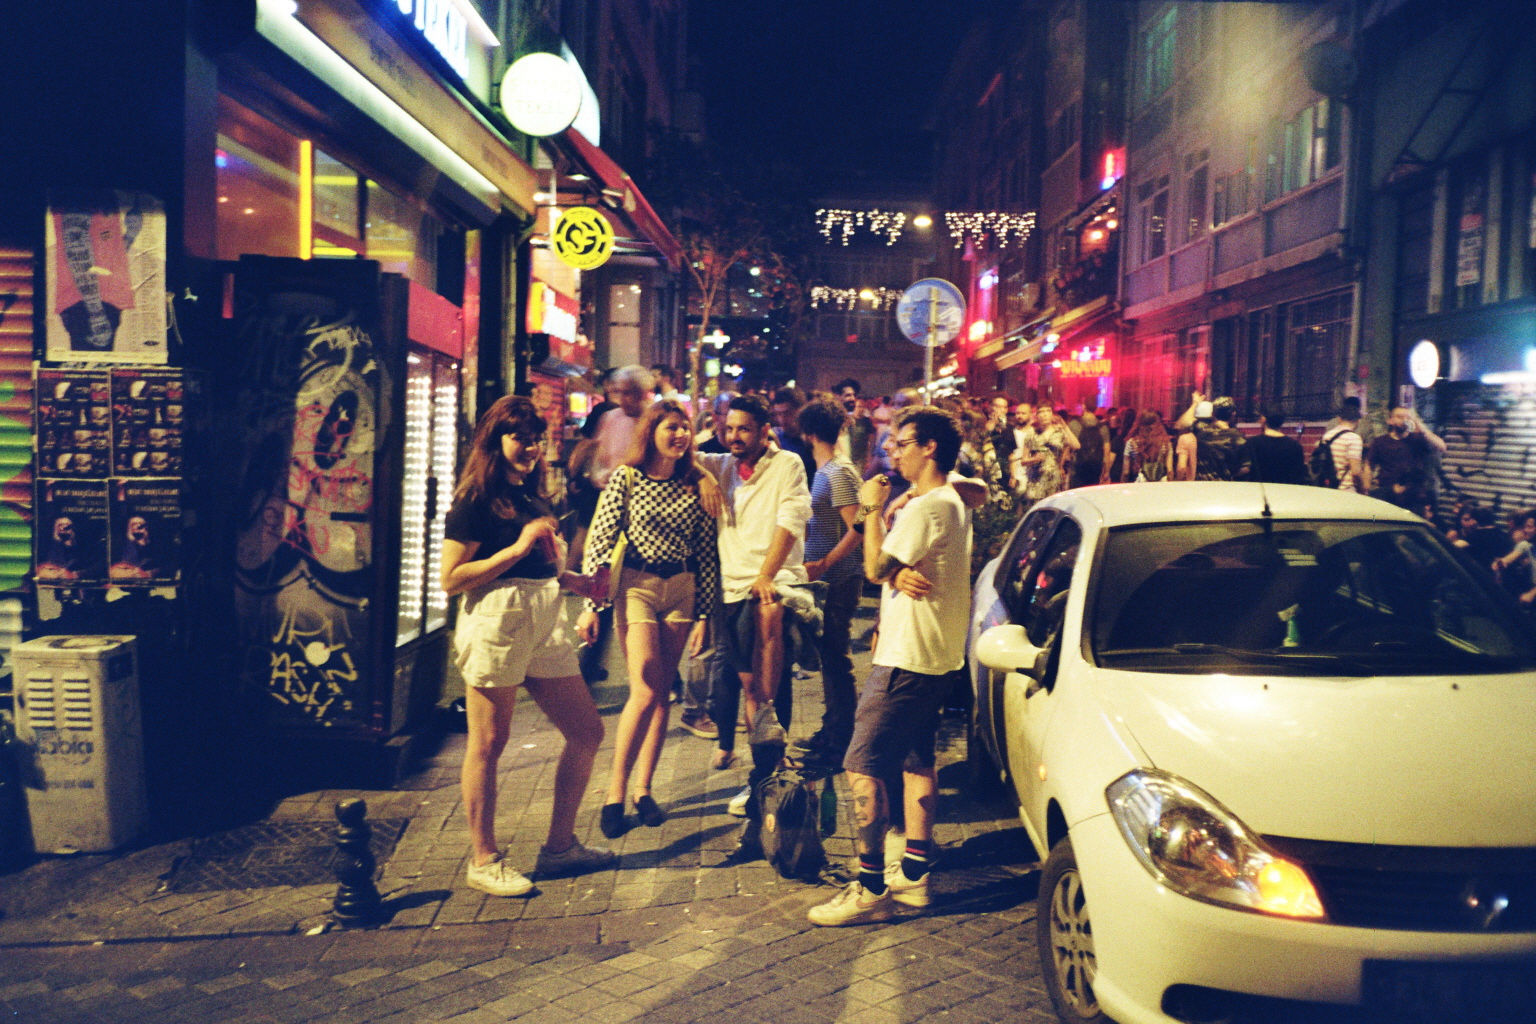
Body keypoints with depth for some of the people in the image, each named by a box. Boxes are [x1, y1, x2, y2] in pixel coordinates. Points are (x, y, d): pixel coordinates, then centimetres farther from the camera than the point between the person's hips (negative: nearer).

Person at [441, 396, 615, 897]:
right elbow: (451, 578, -12)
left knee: (587, 732, 8)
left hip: (544, 621, 8)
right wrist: (518, 548, -15)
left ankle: (559, 846, 20)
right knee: (488, 743, 2)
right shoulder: (476, 500, -6)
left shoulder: (532, 495, 18)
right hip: (496, 618, -8)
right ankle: (483, 861, 15)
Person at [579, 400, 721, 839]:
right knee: (645, 692, -12)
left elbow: (708, 553, 6)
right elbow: (600, 541, -4)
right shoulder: (624, 478, -3)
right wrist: (591, 604, -9)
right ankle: (615, 793, -2)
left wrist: (704, 614, 4)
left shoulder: (696, 485, 6)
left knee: (662, 693, 7)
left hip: (682, 589, 4)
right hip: (636, 585, -4)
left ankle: (643, 789, 18)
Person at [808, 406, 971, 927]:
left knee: (863, 767, -9)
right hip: (934, 654, 11)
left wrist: (872, 508, -8)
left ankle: (871, 889, -6)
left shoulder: (927, 506, -18)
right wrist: (898, 572, -6)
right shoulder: (950, 503, 16)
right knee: (916, 760, 17)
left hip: (907, 658, -11)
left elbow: (876, 568, -18)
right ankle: (913, 873, 25)